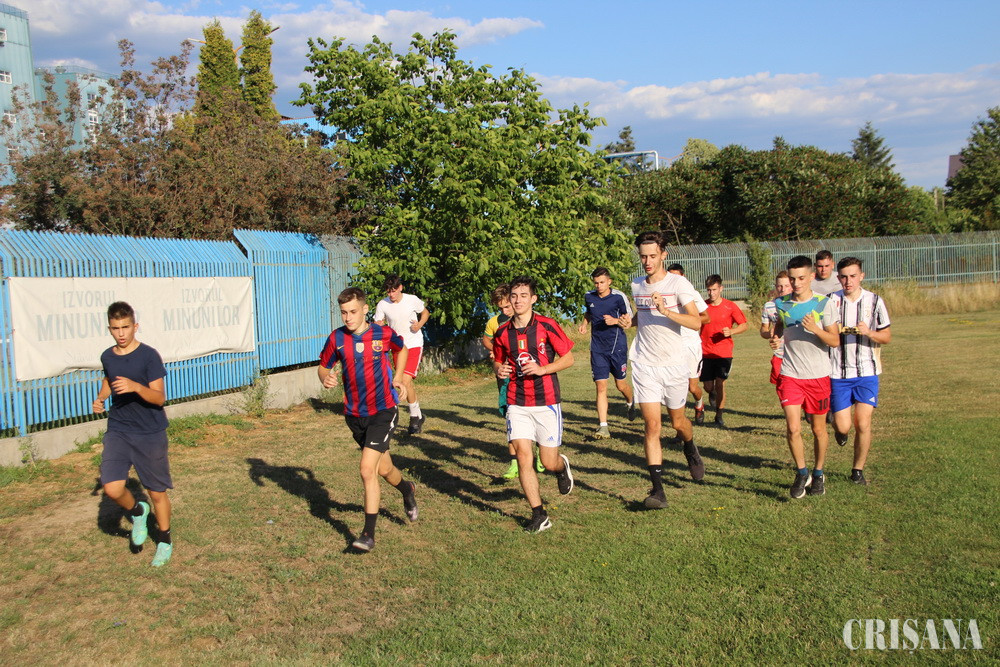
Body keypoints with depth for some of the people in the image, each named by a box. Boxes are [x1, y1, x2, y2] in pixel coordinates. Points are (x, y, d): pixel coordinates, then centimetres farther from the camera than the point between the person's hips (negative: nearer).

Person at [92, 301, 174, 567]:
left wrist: (136, 387, -33)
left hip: (151, 434, -4)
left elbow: (159, 397, -16)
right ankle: (137, 512, 19)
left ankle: (164, 541, 27)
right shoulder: (107, 357, 4)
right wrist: (101, 397, 8)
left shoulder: (149, 356, -12)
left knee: (157, 493, 5)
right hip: (118, 430, 4)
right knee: (112, 488, -14)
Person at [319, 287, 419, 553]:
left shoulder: (383, 334, -8)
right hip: (354, 414, 4)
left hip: (383, 410, -4)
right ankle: (407, 490, 50)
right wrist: (325, 378, -14)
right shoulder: (337, 338, -4)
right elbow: (323, 366, 8)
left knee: (367, 469, -15)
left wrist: (398, 378, 3)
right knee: (383, 468, 16)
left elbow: (402, 349, 13)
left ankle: (369, 534, -4)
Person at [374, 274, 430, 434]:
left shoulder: (413, 300, -9)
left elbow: (425, 313, 9)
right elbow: (378, 326, 2)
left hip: (414, 345, -3)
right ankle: (418, 416, 27)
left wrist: (420, 324, -11)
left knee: (406, 380, -18)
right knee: (407, 384, 10)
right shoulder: (382, 305, -6)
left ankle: (414, 417, -2)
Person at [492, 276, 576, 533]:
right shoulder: (502, 332, 3)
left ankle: (562, 466, 40)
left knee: (549, 462, 1)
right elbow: (498, 361, 19)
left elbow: (568, 358, -1)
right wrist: (499, 370, -5)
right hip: (517, 403, 3)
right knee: (523, 456, -9)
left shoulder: (547, 326, -7)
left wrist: (543, 369, -16)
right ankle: (539, 514, 4)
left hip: (546, 402, -2)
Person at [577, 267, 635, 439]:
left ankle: (630, 402, 45)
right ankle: (603, 427, -4)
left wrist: (615, 321, -21)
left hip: (617, 346, -2)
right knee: (601, 386, -5)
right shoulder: (589, 297, 3)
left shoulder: (619, 297, -9)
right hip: (598, 348, 3)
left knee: (620, 384, 9)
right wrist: (585, 322, 5)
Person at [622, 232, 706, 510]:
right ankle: (657, 489, -6)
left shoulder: (679, 283, -8)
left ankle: (690, 448, 48)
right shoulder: (636, 286, 8)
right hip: (645, 364, 2)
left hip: (674, 363, -2)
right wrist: (628, 322, 10)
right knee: (652, 425, -7)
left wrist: (666, 311, -31)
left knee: (678, 421, 12)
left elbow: (696, 322, -20)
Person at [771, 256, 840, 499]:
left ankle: (818, 474, 32)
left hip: (818, 376, -1)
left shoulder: (824, 304, -6)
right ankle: (802, 473, 12)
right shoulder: (782, 304, 2)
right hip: (790, 375, 1)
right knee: (793, 428, -10)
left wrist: (815, 329, -24)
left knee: (818, 429, 11)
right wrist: (774, 337, 3)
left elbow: (835, 341, -7)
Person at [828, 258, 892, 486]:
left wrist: (869, 332, -14)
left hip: (867, 371, 0)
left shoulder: (874, 301, 1)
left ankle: (858, 470, 15)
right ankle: (839, 429, 36)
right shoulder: (831, 301, -1)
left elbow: (887, 336, 6)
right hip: (838, 373, 0)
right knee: (843, 426, -2)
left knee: (863, 425, -5)